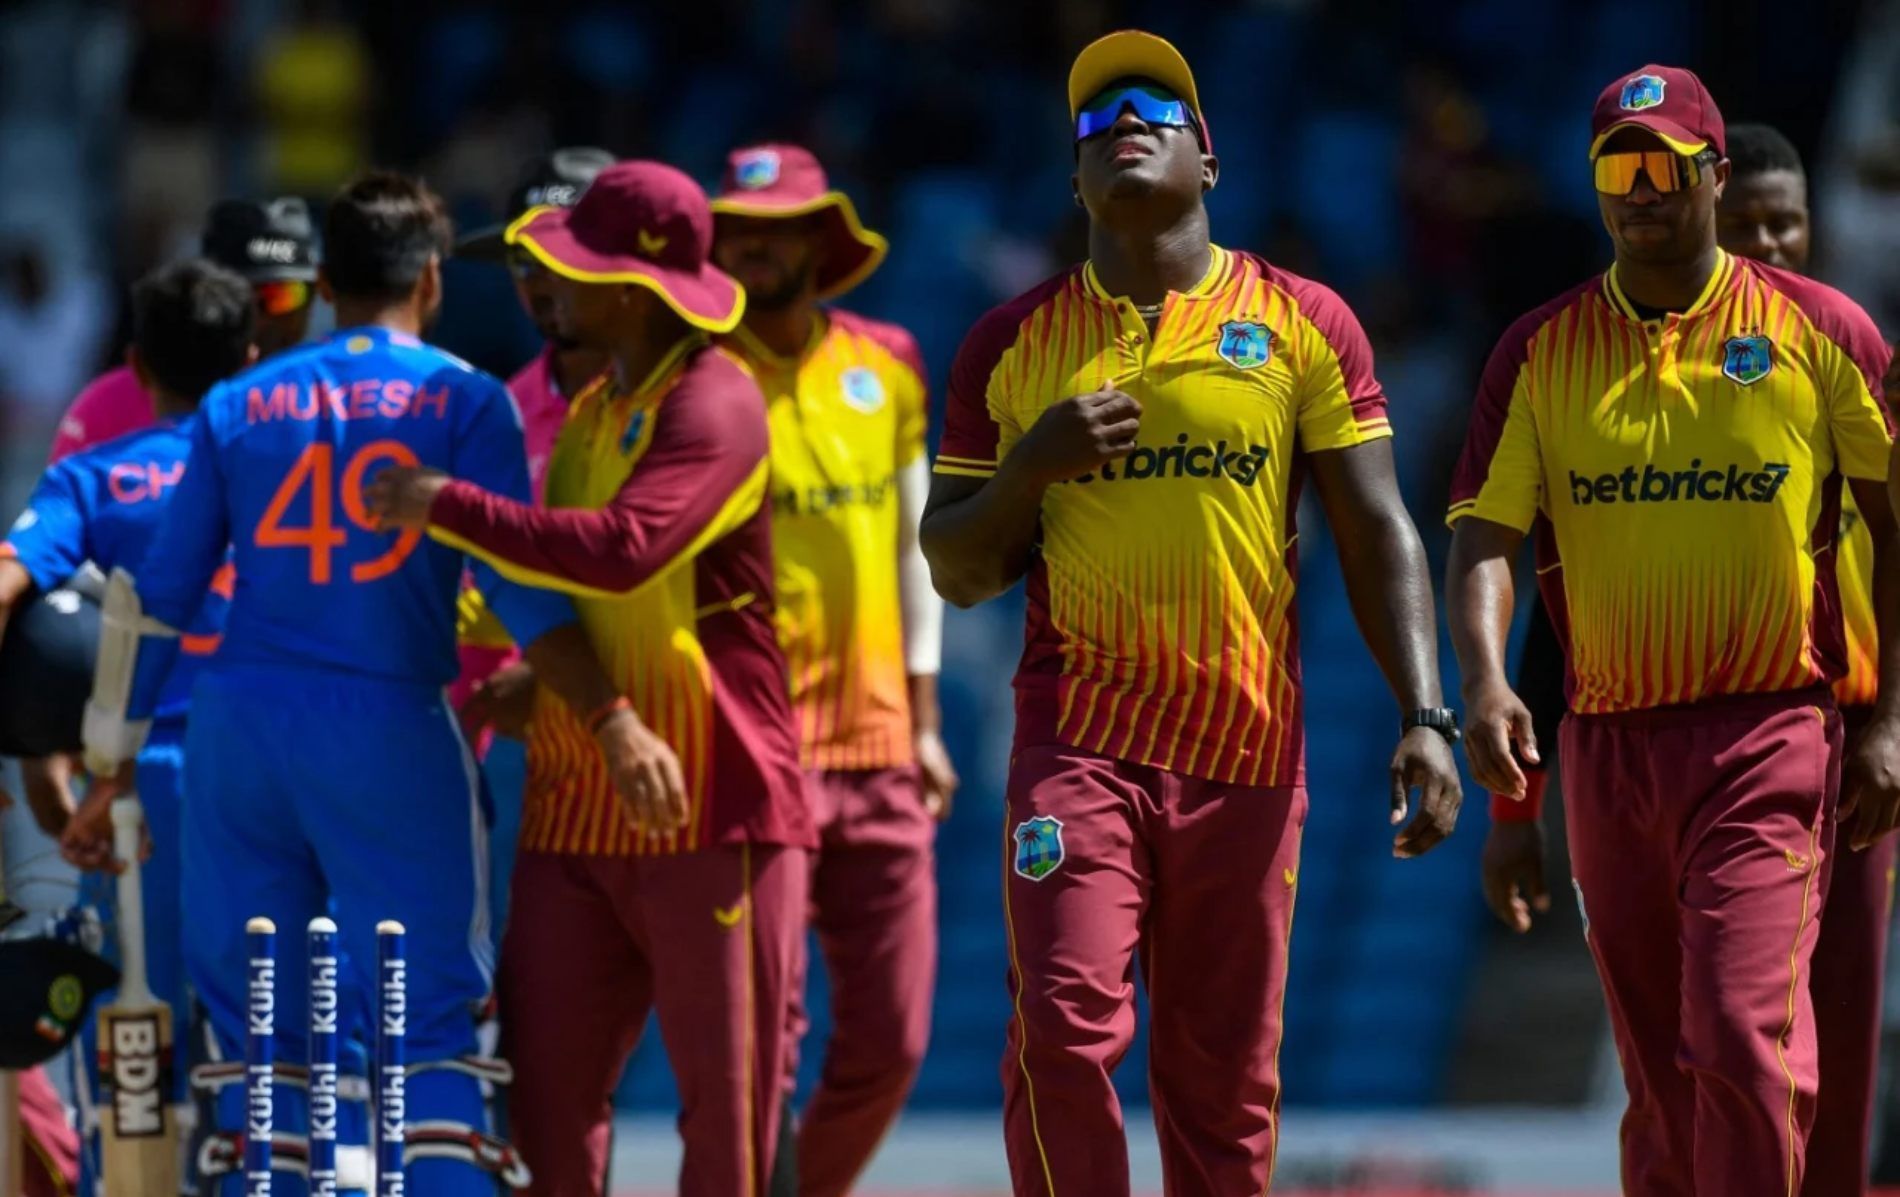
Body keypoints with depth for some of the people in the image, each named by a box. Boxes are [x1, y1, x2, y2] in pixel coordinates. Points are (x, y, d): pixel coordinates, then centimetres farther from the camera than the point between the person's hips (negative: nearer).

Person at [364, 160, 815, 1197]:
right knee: (544, 1092, 1)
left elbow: (624, 552, -27)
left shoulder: (714, 405, -11)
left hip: (708, 808, -8)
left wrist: (446, 506, -19)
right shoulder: (587, 416, 18)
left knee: (727, 1102, -2)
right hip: (575, 814, 8)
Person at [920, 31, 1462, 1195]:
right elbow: (956, 570, 10)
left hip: (1247, 747, 0)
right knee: (1065, 1023, -17)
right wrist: (1031, 467, -9)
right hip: (1079, 736, 0)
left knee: (1223, 1079, 3)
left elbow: (1377, 534, 3)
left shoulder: (1303, 324, 4)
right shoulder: (1014, 344, 7)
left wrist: (1425, 716, -8)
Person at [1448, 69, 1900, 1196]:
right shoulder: (1542, 350, 6)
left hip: (1769, 733, -3)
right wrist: (1485, 682, -20)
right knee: (1658, 1072, 9)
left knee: (1741, 1038, -17)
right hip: (1608, 750, 3)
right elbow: (1486, 535, -1)